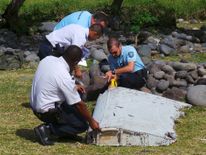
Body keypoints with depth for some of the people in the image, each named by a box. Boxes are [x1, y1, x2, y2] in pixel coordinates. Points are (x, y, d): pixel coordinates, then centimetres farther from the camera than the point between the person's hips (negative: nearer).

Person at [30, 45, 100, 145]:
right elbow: (79, 104, -16)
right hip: (47, 111, -8)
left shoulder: (48, 59, -6)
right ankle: (47, 130, -7)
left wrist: (73, 87, 16)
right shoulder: (65, 77, -27)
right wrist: (91, 121, -3)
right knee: (82, 125, -1)